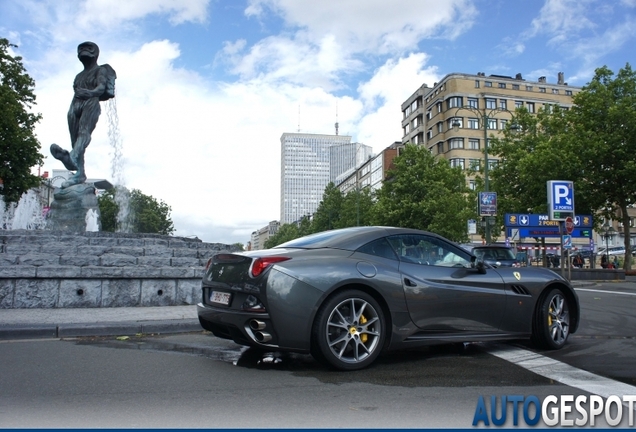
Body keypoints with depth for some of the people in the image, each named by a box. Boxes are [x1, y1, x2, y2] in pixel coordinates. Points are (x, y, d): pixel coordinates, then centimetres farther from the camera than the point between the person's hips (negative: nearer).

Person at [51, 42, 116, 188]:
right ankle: (80, 173, -13)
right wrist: (71, 110, 12)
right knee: (75, 139, -6)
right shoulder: (79, 76, 35)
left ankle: (73, 157, -58)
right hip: (75, 106, 7)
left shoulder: (100, 70, 12)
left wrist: (90, 93, -27)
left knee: (84, 131, -31)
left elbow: (102, 88, -6)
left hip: (91, 104, -7)